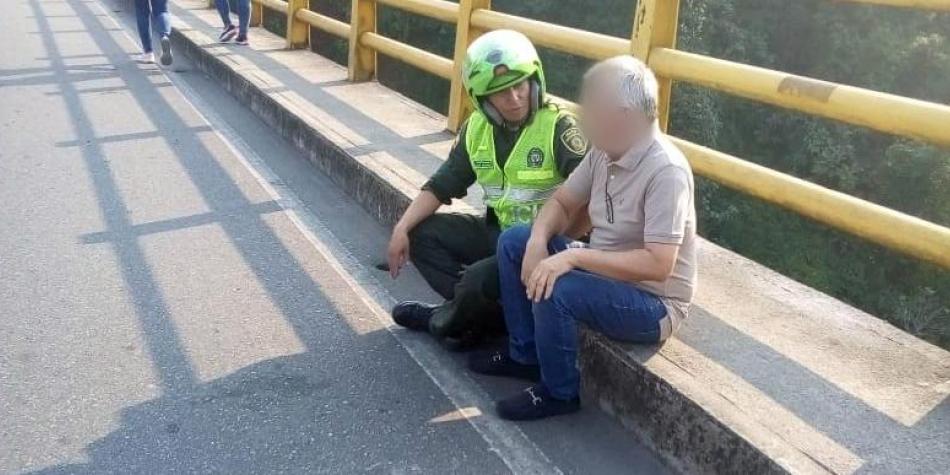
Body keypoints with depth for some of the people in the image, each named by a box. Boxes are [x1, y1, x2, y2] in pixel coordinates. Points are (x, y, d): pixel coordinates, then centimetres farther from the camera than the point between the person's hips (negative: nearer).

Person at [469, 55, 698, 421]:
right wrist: (538, 242, -13)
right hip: (605, 271, 8)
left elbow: (658, 265, -31)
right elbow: (562, 201, 8)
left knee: (553, 290, -31)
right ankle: (525, 354, 13)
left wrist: (574, 257, -32)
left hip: (652, 303, -8)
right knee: (514, 242, 2)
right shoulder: (605, 151, -2)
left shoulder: (666, 171, -26)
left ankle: (559, 393, -5)